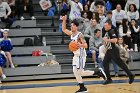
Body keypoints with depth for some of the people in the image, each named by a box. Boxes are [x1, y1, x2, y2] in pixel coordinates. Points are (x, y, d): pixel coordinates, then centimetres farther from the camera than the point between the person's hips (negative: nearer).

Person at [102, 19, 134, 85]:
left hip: (113, 50, -9)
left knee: (120, 63, -5)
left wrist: (107, 39, -25)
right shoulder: (106, 32, 12)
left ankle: (131, 75, 6)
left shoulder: (111, 31, -15)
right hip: (109, 51, 9)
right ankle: (109, 79, 7)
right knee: (105, 63, 2)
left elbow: (115, 40, -28)